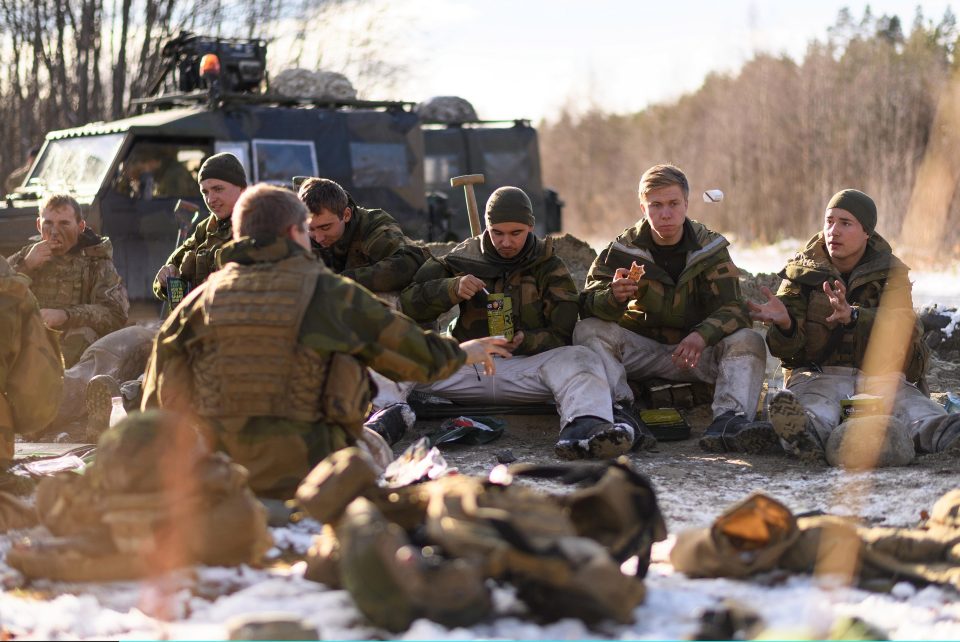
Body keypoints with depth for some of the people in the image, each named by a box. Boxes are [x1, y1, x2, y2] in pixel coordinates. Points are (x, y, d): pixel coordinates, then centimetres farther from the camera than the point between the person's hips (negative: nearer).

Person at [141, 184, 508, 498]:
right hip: (306, 476, -4)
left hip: (219, 477, 4)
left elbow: (158, 403, 5)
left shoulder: (202, 298, 2)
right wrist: (462, 353, 26)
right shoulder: (331, 294, -6)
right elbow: (419, 356, 5)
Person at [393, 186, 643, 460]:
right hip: (466, 367, 1)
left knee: (577, 360, -32)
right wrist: (453, 290, -14)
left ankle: (585, 424, -62)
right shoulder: (464, 257, 12)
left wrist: (526, 341, -19)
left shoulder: (549, 267, 9)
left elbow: (563, 334, 1)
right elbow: (409, 302, 4)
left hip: (528, 366, -1)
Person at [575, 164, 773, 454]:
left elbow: (732, 309, -12)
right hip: (640, 350, 0)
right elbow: (588, 305, -13)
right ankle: (621, 409, -41)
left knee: (749, 342, -25)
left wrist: (702, 335, -35)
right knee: (588, 330, -24)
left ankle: (728, 419, -45)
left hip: (695, 352, 0)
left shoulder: (709, 248, -3)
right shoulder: (624, 248, -4)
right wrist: (613, 297, -40)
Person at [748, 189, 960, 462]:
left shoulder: (891, 273, 8)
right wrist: (783, 323, -26)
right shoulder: (802, 270, 8)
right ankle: (809, 434, -73)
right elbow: (787, 350, 1)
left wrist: (853, 316, -35)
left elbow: (902, 326, -15)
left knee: (913, 406, -34)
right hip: (817, 375, -1)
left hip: (878, 374, 1)